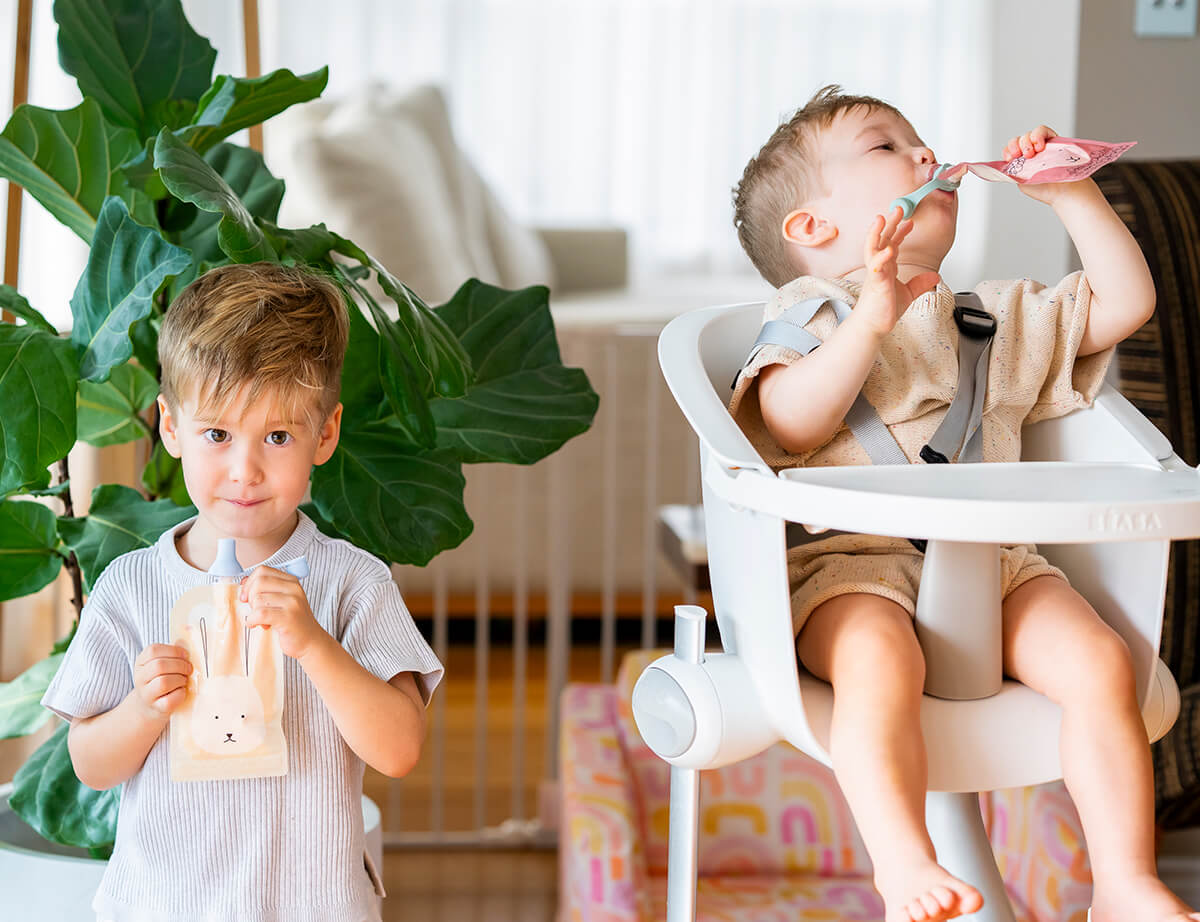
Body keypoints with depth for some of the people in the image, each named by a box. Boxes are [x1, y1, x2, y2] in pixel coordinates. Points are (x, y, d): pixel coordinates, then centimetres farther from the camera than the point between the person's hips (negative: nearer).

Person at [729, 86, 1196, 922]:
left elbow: (1125, 303, 25)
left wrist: (1072, 194, 20)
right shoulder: (810, 321, 9)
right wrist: (872, 321, -21)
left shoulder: (999, 319, 26)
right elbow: (791, 425, -11)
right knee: (880, 662, -37)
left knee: (1100, 662, -19)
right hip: (854, 561, -4)